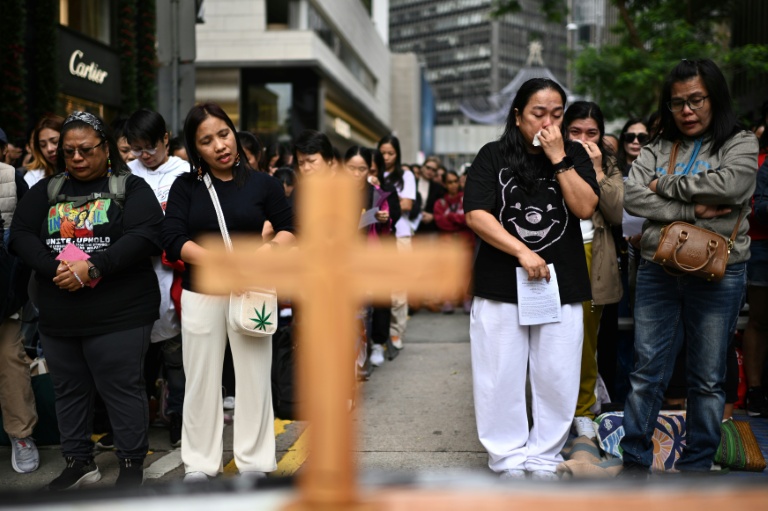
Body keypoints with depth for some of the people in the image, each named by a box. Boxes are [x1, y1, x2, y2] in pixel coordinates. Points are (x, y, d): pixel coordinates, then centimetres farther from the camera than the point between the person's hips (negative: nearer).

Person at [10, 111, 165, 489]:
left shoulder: (131, 188, 0)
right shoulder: (46, 191, 12)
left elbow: (145, 236, -14)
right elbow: (20, 236, 3)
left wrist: (92, 267, -22)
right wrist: (55, 268, -15)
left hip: (120, 315, -5)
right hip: (57, 318, 5)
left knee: (123, 390, 1)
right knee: (69, 392, 14)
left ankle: (132, 465, 14)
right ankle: (79, 462, 29)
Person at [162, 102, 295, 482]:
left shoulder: (263, 183, 3)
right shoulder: (185, 186, 3)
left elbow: (289, 230, 5)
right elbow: (173, 240, -7)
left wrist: (269, 248, -18)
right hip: (201, 295, 1)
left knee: (253, 379, 5)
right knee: (201, 380, 8)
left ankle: (253, 462, 17)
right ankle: (199, 463, 20)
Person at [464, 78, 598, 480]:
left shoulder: (574, 154, 8)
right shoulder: (493, 156, 1)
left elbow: (585, 208, -5)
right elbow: (475, 214, -8)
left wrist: (558, 158, -11)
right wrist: (522, 252, -15)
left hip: (561, 284, 2)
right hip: (500, 285, -1)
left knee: (557, 378, 4)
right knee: (501, 376, 3)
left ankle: (544, 456, 18)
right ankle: (508, 456, 16)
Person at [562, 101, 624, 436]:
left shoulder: (609, 167, 13)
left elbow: (617, 213, -3)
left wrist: (596, 170, -7)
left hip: (593, 260, 3)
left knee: (587, 341, 8)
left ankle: (583, 411, 21)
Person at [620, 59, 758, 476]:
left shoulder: (741, 144, 3)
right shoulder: (659, 147, 10)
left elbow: (730, 185, -17)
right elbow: (633, 197, -4)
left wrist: (666, 185, -8)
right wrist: (691, 211, -15)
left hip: (718, 275, -2)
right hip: (657, 270, 2)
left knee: (707, 378, 7)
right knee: (647, 371, 5)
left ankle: (696, 465, 21)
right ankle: (635, 461, 15)